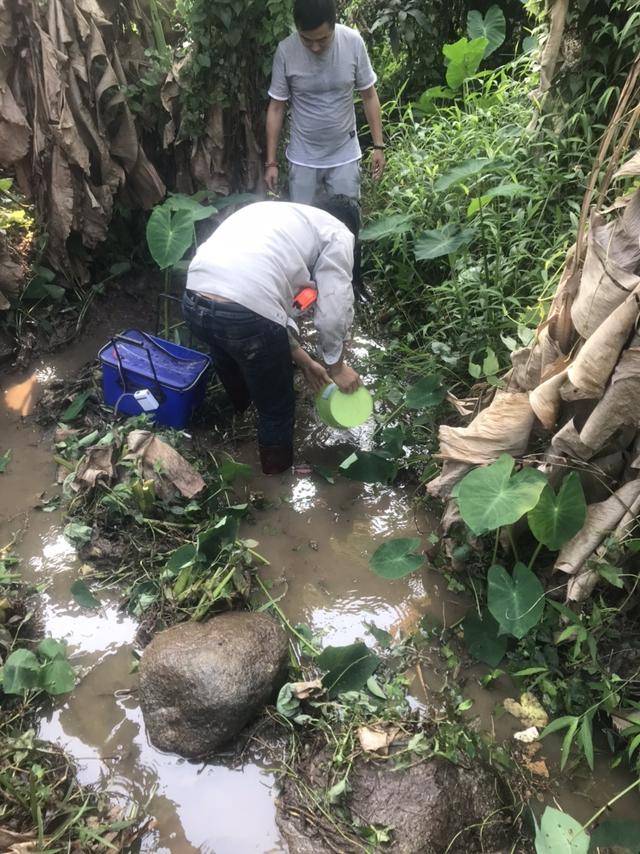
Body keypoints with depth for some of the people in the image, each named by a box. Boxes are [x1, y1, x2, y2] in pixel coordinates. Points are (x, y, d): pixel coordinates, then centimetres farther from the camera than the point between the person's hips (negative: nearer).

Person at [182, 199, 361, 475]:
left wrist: (304, 361, 36)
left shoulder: (277, 214, 33)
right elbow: (333, 314, 2)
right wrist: (336, 367, 21)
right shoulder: (337, 233, 12)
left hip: (194, 301, 8)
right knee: (277, 406, 19)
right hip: (245, 314, -7)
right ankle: (278, 472, 43)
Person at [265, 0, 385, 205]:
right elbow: (276, 108, -5)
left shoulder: (353, 42, -12)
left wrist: (378, 145, -4)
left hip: (345, 156, 1)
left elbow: (369, 96, -1)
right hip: (303, 158, 0)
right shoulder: (286, 51, -13)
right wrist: (271, 162, -5)